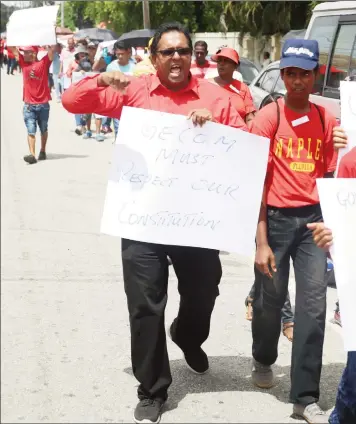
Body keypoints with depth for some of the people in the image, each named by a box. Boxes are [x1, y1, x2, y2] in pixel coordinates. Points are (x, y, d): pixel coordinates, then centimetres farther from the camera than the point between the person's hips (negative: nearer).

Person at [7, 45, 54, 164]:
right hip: (28, 105, 1)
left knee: (43, 130, 15)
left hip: (43, 104, -1)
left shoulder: (44, 63, -4)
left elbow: (52, 48, -12)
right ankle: (32, 154, -16)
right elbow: (12, 48, 4)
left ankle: (42, 151, 31)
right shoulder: (23, 63, 4)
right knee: (31, 131, -9)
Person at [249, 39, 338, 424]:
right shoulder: (268, 117, -5)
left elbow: (327, 177, 11)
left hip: (313, 218, 3)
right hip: (276, 217, -2)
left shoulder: (326, 120, 6)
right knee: (270, 299, 10)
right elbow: (257, 180, -7)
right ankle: (263, 360, 40)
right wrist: (261, 241, -11)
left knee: (313, 305, -2)